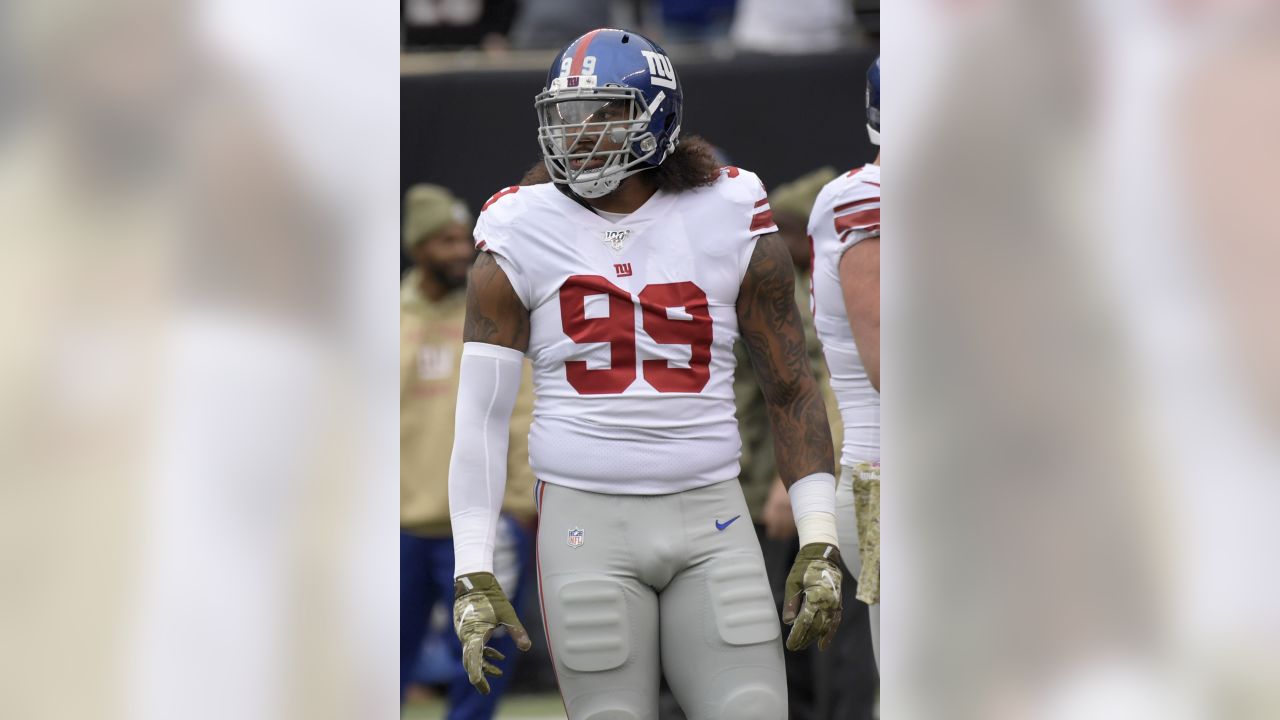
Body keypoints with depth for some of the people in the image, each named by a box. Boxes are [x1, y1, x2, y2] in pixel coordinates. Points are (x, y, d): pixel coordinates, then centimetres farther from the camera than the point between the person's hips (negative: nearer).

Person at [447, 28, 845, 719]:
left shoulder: (729, 222, 2)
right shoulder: (523, 237, 1)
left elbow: (791, 390, 8)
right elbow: (480, 415, 2)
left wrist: (819, 545, 2)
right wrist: (473, 576, -4)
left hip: (709, 515, 1)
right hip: (588, 524, -1)